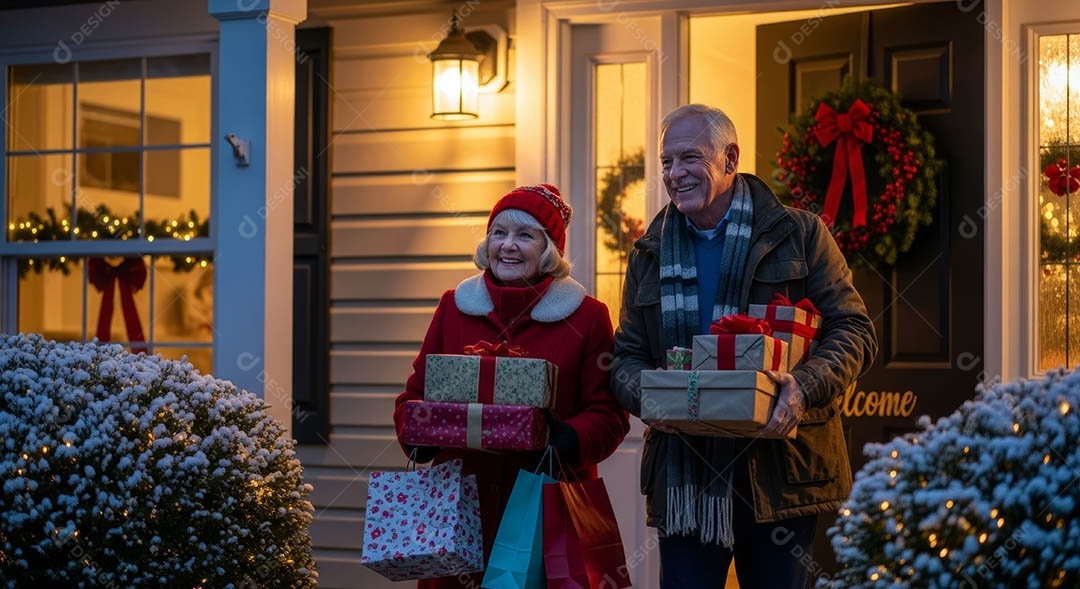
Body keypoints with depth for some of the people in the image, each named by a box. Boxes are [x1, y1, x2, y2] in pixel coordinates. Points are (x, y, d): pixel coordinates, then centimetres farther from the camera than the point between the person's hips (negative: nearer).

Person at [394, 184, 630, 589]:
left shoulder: (586, 316, 3)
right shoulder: (454, 307, 10)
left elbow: (608, 414, -1)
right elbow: (416, 392, 12)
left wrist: (568, 441, -21)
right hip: (461, 503, 2)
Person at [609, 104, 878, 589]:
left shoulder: (799, 235, 3)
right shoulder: (650, 254, 14)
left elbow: (854, 330, -2)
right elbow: (626, 354, 14)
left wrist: (806, 386, -21)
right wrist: (647, 394, -10)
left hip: (778, 472, -2)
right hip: (684, 477, 3)